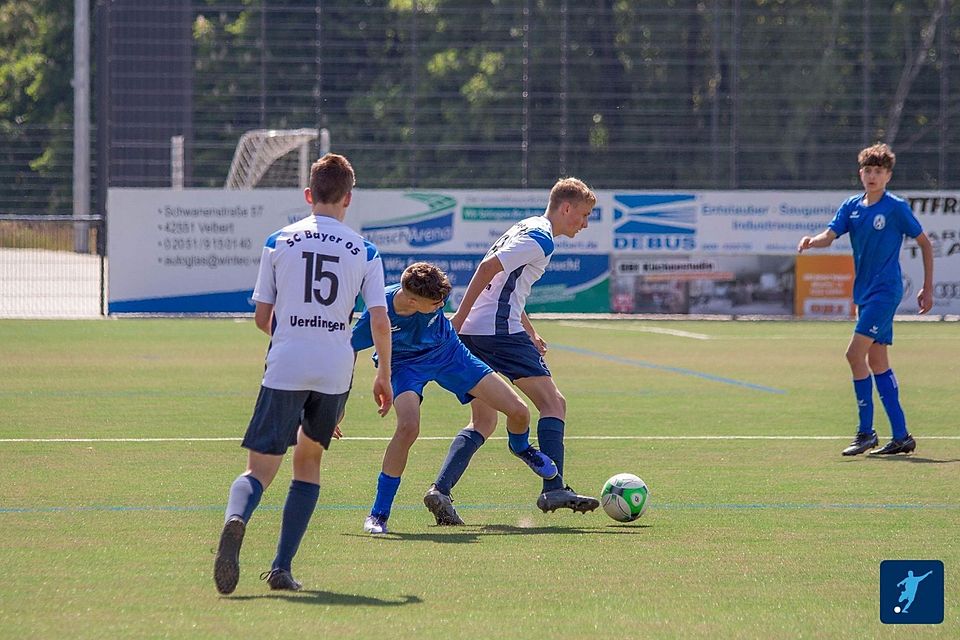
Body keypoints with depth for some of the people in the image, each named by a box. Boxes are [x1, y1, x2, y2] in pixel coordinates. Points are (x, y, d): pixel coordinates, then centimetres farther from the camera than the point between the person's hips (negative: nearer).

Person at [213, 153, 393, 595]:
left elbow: (262, 317, 9)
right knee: (308, 460, 20)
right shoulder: (365, 252, 6)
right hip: (336, 372, 1)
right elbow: (380, 322, -1)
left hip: (284, 367, -1)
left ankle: (236, 518, -39)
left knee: (259, 470, -3)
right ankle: (282, 567, 11)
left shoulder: (279, 242, 6)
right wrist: (384, 376, 14)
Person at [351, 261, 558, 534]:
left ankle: (520, 448, 39)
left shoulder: (434, 294, -27)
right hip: (405, 365, -3)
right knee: (408, 427, -34)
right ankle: (378, 515, -18)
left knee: (518, 412, -2)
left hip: (447, 350, 3)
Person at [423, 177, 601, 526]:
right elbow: (488, 267, -18)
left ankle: (440, 490, -2)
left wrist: (530, 332, 33)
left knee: (483, 422, 11)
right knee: (553, 403, -4)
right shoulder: (540, 239, -9)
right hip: (500, 330, -10)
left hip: (474, 332, 10)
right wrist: (460, 317, -19)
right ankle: (553, 490, -10)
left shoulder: (526, 229, 23)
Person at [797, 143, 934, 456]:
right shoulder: (851, 207, 9)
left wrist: (927, 288, 0)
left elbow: (924, 243, 0)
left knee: (855, 353, -16)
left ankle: (866, 432, -9)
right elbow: (829, 235, -3)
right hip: (864, 292, 7)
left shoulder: (896, 207, -7)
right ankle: (901, 436, 12)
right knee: (877, 362, 8)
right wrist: (812, 241, -27)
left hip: (885, 291, -7)